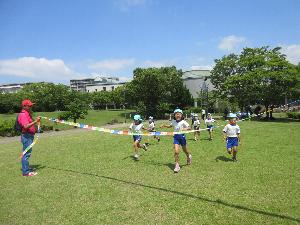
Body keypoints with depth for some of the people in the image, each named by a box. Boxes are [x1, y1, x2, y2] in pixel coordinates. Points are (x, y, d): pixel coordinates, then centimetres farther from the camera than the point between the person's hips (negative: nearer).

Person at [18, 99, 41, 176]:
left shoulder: (27, 114, 16)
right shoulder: (23, 115, -15)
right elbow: (26, 126, -28)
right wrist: (35, 121, -28)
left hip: (29, 136, 11)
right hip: (26, 136, -11)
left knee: (28, 153, 16)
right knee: (26, 154, -5)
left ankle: (27, 169, 27)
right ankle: (26, 172, 2)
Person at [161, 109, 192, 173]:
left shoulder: (183, 122, -12)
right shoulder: (173, 121, 4)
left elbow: (189, 127, -17)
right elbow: (170, 125, 24)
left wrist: (185, 129, -37)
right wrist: (165, 125, 9)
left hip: (182, 136, -2)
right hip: (176, 137, 2)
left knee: (185, 150, 18)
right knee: (176, 151, -11)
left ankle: (189, 156, 53)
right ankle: (177, 165, 0)